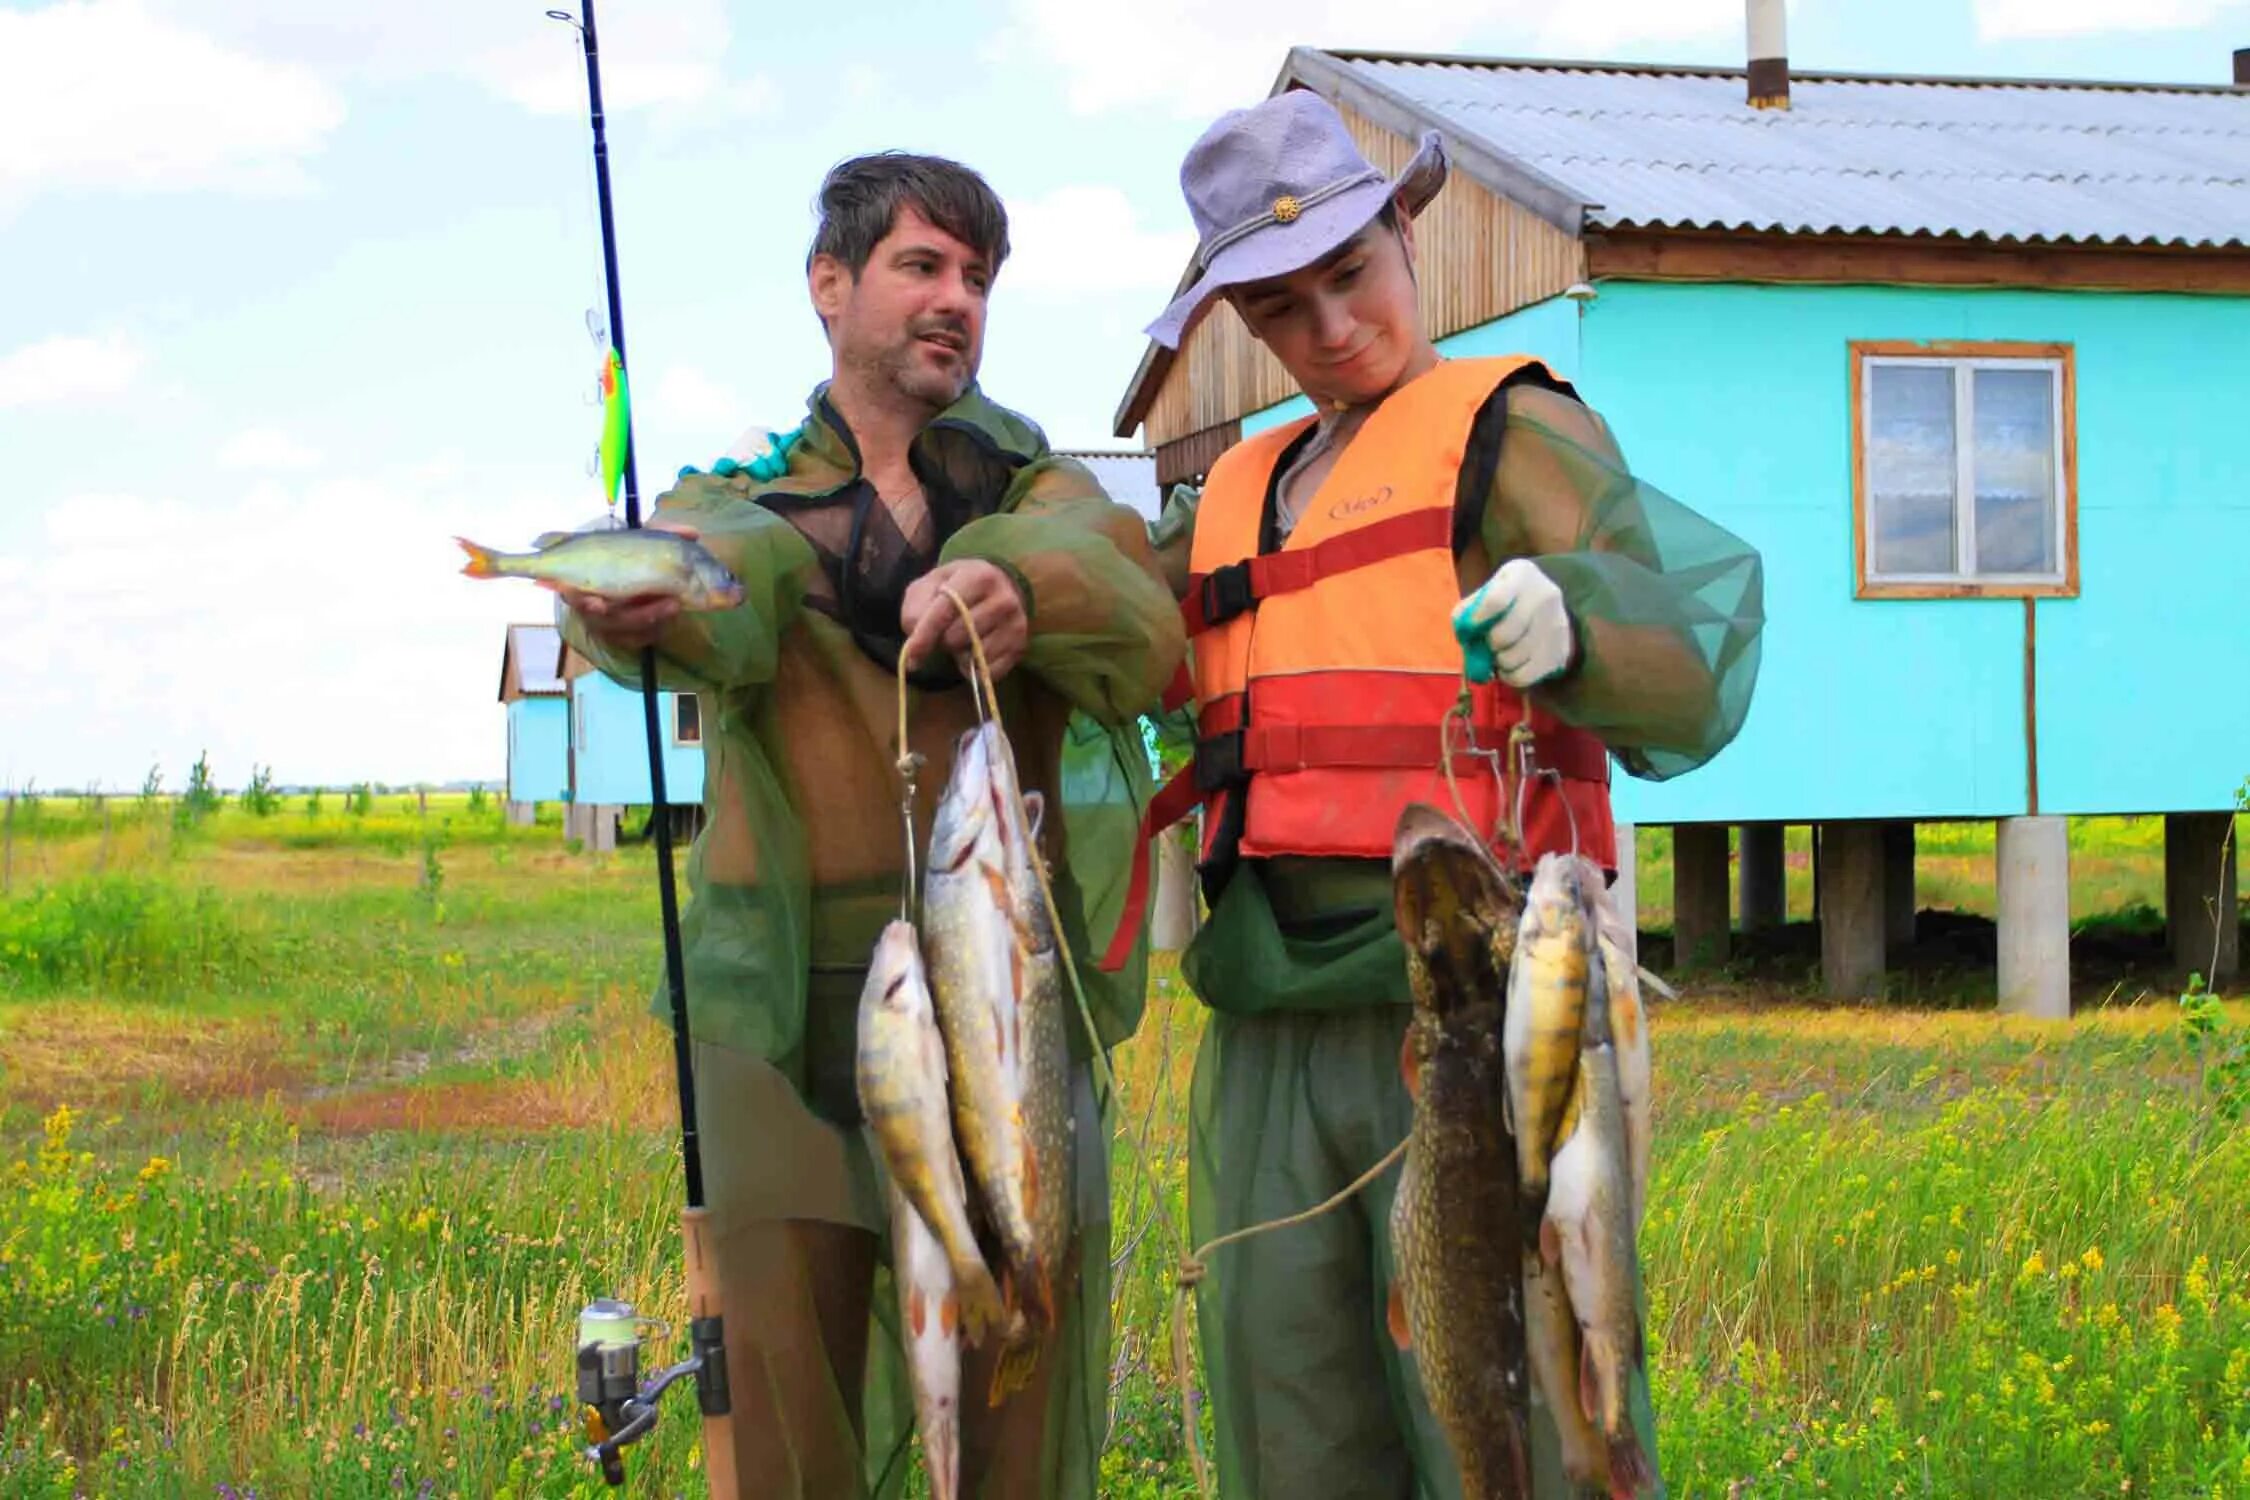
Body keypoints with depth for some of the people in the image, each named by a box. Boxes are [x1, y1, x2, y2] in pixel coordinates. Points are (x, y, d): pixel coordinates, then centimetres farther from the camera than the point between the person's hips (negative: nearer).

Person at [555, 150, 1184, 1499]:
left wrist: (1018, 591, -33)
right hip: (786, 1018, -1)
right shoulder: (742, 493, 12)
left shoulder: (1038, 489, 13)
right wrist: (644, 606, -39)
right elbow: (721, 596, -14)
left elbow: (1147, 635, -10)